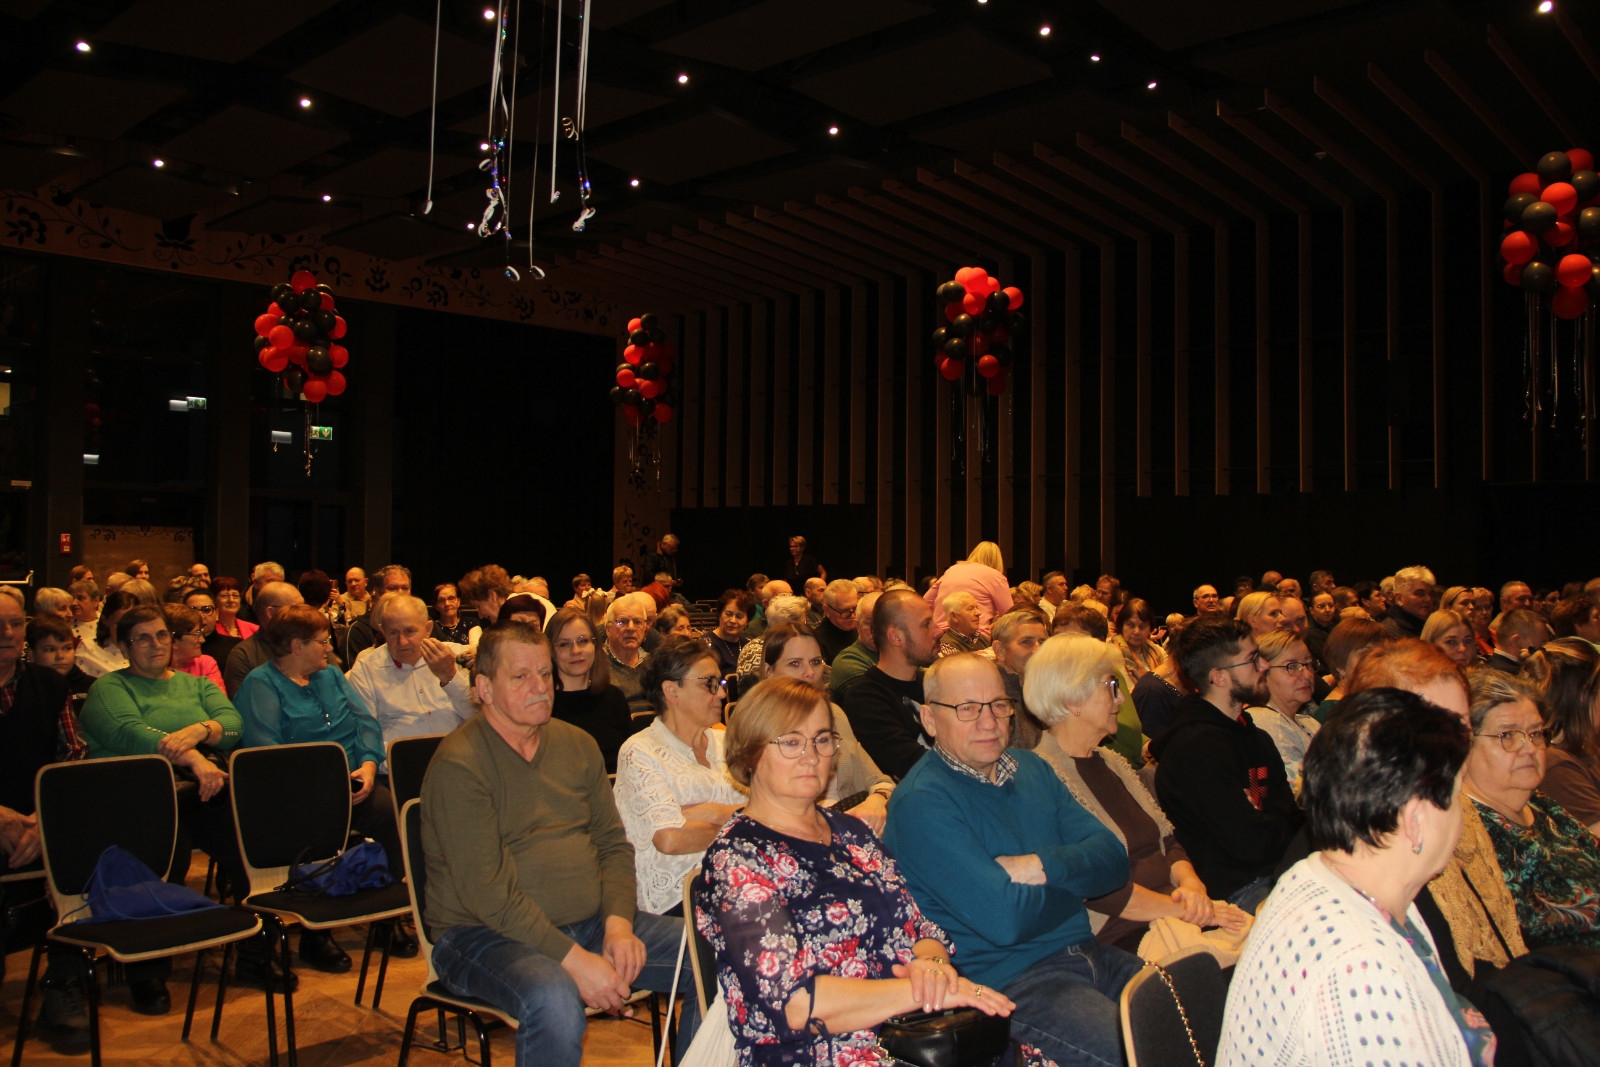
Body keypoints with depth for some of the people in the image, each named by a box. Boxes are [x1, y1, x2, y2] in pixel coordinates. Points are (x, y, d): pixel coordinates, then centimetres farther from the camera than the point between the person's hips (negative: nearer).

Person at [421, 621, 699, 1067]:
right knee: (556, 1002, -37)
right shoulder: (459, 765, -12)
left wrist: (618, 924, -8)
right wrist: (574, 960, -22)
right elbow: (485, 891, -18)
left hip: (589, 922, 7)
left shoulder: (578, 745, 10)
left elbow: (613, 844, 11)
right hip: (485, 932, -6)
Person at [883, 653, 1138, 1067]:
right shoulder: (921, 802, -13)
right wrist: (1073, 875, -4)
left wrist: (1040, 867, -15)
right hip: (1006, 981, -8)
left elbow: (1113, 859, 3)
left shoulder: (1031, 768, 11)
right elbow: (1004, 919, -21)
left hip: (1089, 953, 8)